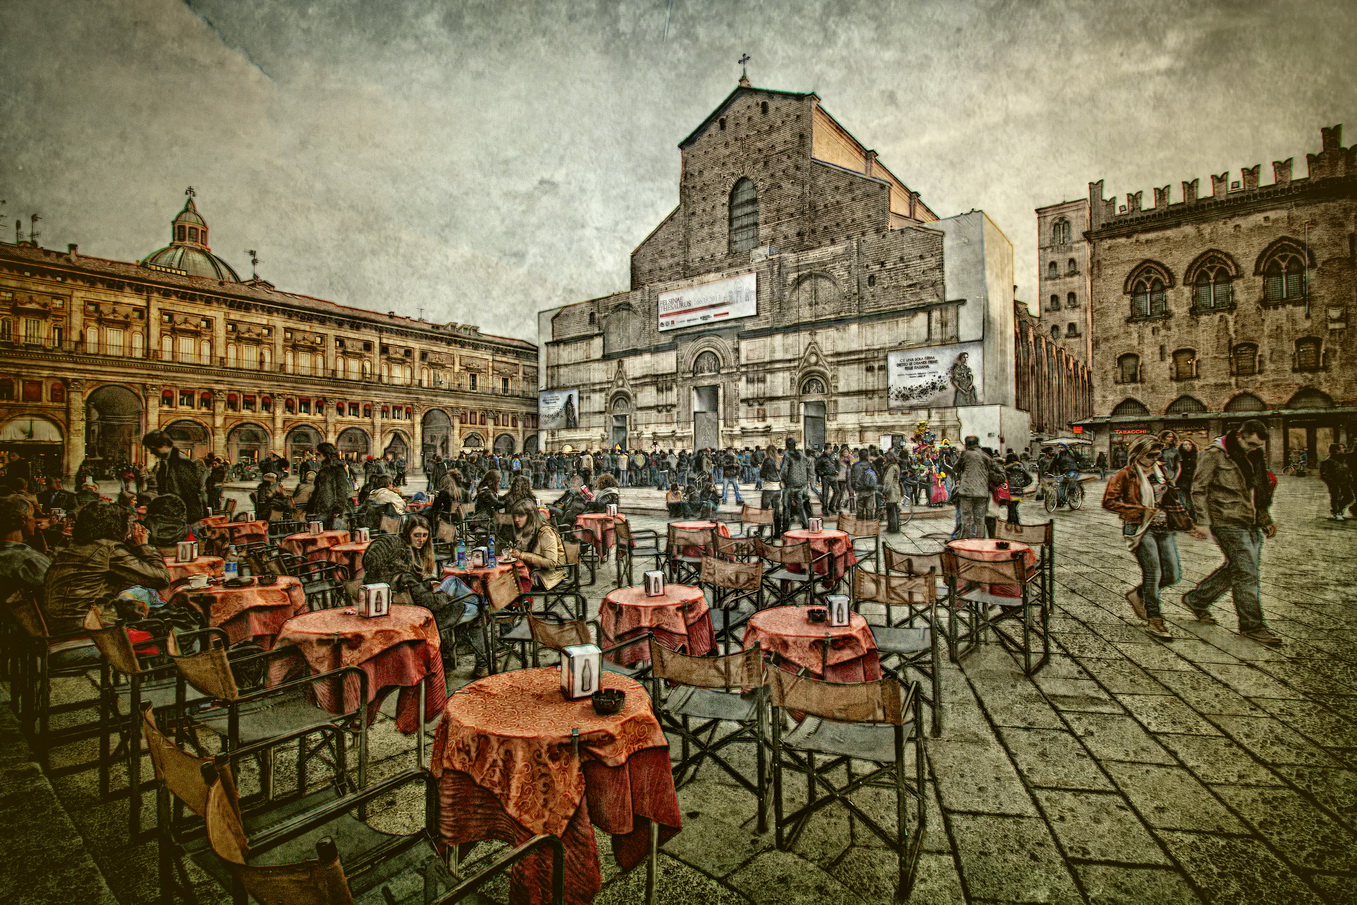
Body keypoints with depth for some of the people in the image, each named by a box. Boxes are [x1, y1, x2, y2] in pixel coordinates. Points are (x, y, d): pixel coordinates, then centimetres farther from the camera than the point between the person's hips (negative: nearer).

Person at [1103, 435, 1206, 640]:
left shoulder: (1161, 471, 13)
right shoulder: (1126, 475, -7)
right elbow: (1108, 502, -14)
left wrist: (1190, 527, 18)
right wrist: (1140, 510, -17)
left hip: (1163, 528, 7)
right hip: (1140, 529, -7)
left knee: (1173, 575, 4)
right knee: (1153, 573, -8)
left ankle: (1138, 594, 29)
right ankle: (1154, 621, 5)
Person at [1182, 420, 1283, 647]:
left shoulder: (1254, 457, 15)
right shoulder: (1214, 454, -9)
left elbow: (1258, 492, 25)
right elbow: (1199, 489, -11)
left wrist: (1265, 520, 19)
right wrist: (1203, 521, -17)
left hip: (1251, 525, 8)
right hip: (1227, 523, -8)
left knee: (1234, 569, 12)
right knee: (1246, 572, -7)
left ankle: (1196, 599, 28)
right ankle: (1252, 625, 2)